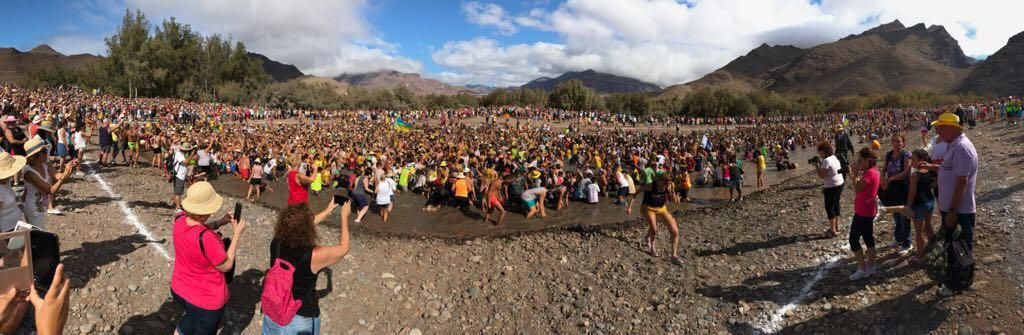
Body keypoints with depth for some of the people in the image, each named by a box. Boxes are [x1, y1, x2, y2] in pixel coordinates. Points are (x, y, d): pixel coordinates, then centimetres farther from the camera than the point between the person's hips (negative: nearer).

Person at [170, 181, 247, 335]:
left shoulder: (180, 219, -16)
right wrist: (237, 234, -17)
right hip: (207, 300, -6)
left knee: (191, 318, 36)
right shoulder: (207, 238, -37)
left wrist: (220, 222, 1)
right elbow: (226, 266, -21)